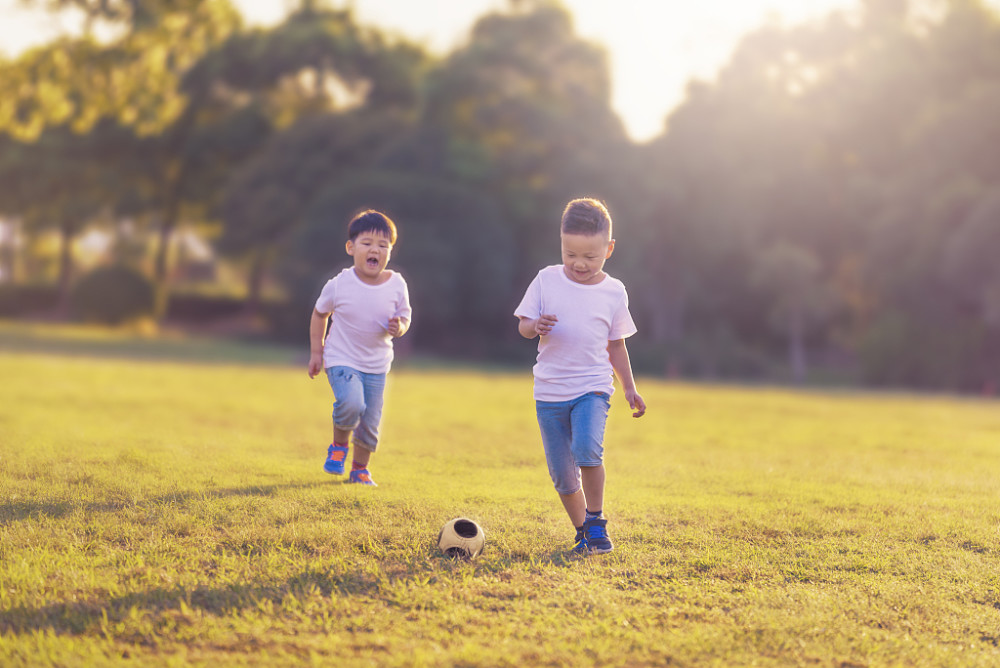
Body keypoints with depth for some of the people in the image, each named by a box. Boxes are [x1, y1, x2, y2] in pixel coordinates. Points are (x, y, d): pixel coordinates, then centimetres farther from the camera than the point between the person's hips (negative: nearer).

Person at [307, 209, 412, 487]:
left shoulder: (397, 285, -8)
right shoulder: (339, 285, -12)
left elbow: (404, 317, 6)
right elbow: (320, 313, 5)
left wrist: (398, 327, -19)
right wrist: (316, 352, 4)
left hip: (377, 365, 3)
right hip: (342, 360, -3)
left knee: (370, 423, 6)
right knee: (351, 403, -28)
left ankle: (360, 469, 31)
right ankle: (338, 446, 3)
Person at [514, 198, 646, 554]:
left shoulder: (613, 292, 2)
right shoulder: (547, 280, -1)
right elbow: (523, 325, 3)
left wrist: (630, 389, 14)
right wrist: (536, 326, -21)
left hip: (593, 387, -1)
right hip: (549, 391, 1)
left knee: (587, 448, -27)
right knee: (562, 474, 3)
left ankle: (596, 521, -9)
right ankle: (582, 530, 25)